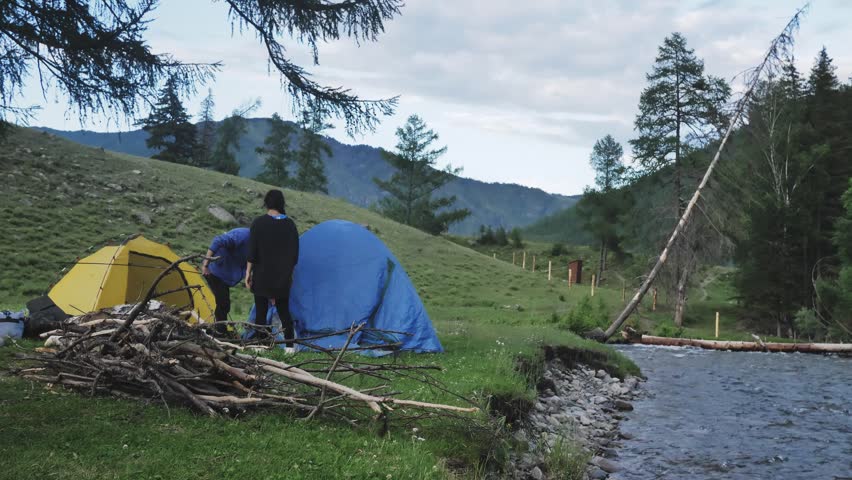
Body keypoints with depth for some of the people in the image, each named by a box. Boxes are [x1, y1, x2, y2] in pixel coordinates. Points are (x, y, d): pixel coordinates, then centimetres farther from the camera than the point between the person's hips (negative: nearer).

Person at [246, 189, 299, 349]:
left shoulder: (259, 223, -8)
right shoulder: (290, 224, 2)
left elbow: (252, 250, -8)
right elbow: (295, 252, 8)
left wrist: (248, 271, -1)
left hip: (262, 275, -3)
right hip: (283, 276, 3)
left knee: (261, 310, 4)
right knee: (284, 310, 11)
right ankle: (290, 346, 9)